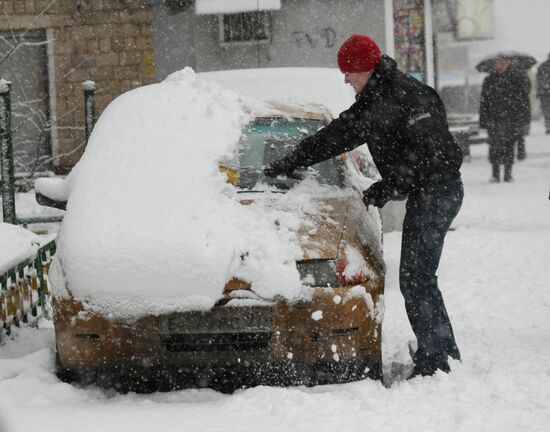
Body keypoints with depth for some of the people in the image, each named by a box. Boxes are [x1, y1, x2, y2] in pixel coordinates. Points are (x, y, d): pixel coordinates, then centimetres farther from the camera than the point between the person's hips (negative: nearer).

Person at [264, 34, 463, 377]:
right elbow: (336, 136, 22)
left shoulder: (409, 96, -18)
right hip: (424, 194, 10)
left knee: (416, 278, -11)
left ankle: (433, 361, -9)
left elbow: (427, 153, -23)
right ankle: (447, 352, 23)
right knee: (419, 278, 14)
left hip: (438, 190, -10)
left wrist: (386, 189, -19)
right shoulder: (373, 102, 14)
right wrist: (289, 164, 22)